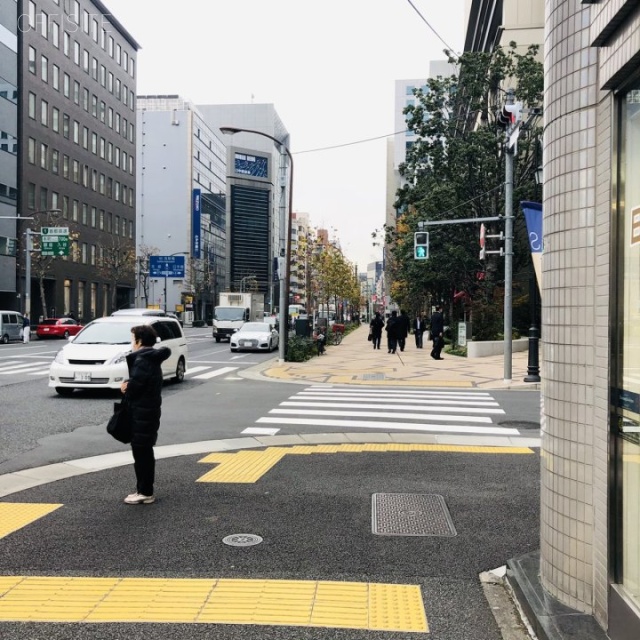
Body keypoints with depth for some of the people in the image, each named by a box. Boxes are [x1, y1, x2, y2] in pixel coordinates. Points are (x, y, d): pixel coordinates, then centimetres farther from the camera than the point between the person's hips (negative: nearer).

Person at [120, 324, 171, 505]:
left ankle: (145, 492, 2)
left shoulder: (142, 360, -18)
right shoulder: (152, 358, 13)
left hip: (142, 413, -10)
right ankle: (145, 490, 23)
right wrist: (129, 386, -1)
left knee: (141, 453, -3)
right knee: (145, 452, 15)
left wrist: (125, 387, -6)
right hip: (149, 410, 10)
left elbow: (134, 385, -25)